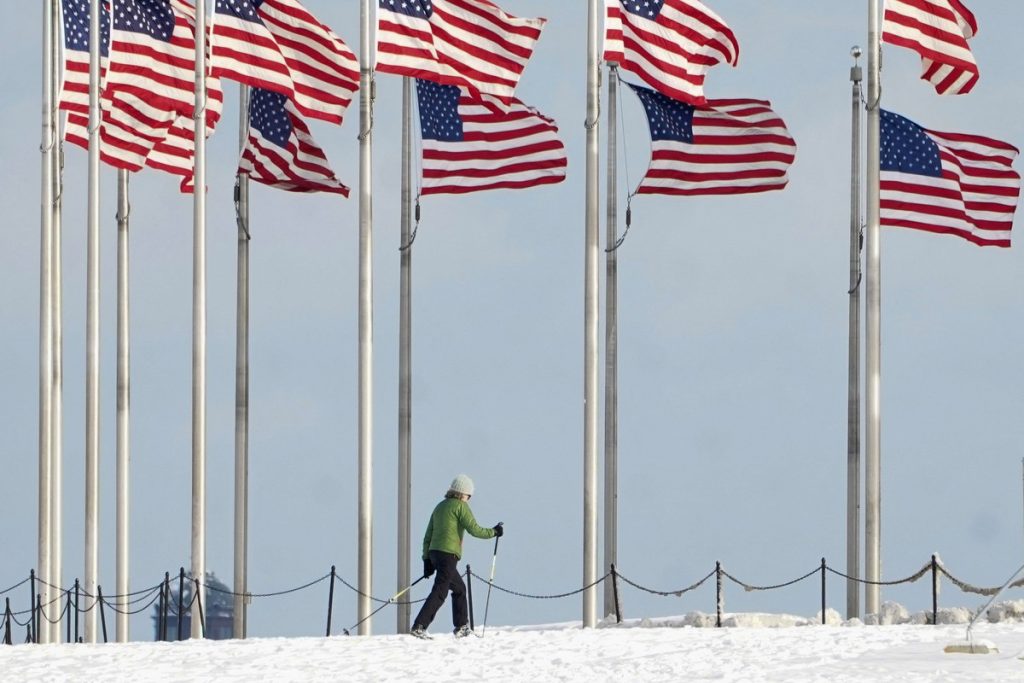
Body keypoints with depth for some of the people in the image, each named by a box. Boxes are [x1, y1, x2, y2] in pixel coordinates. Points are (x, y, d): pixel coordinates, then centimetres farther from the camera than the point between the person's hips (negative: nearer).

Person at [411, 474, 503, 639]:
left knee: (459, 588, 22)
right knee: (440, 592, -12)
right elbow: (474, 529, -10)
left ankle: (461, 627, 23)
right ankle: (419, 627, -21)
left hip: (434, 552, 9)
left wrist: (427, 560, 17)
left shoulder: (440, 507, 19)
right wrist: (493, 532, 5)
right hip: (449, 554, -9)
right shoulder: (460, 506, -5)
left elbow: (428, 536, 18)